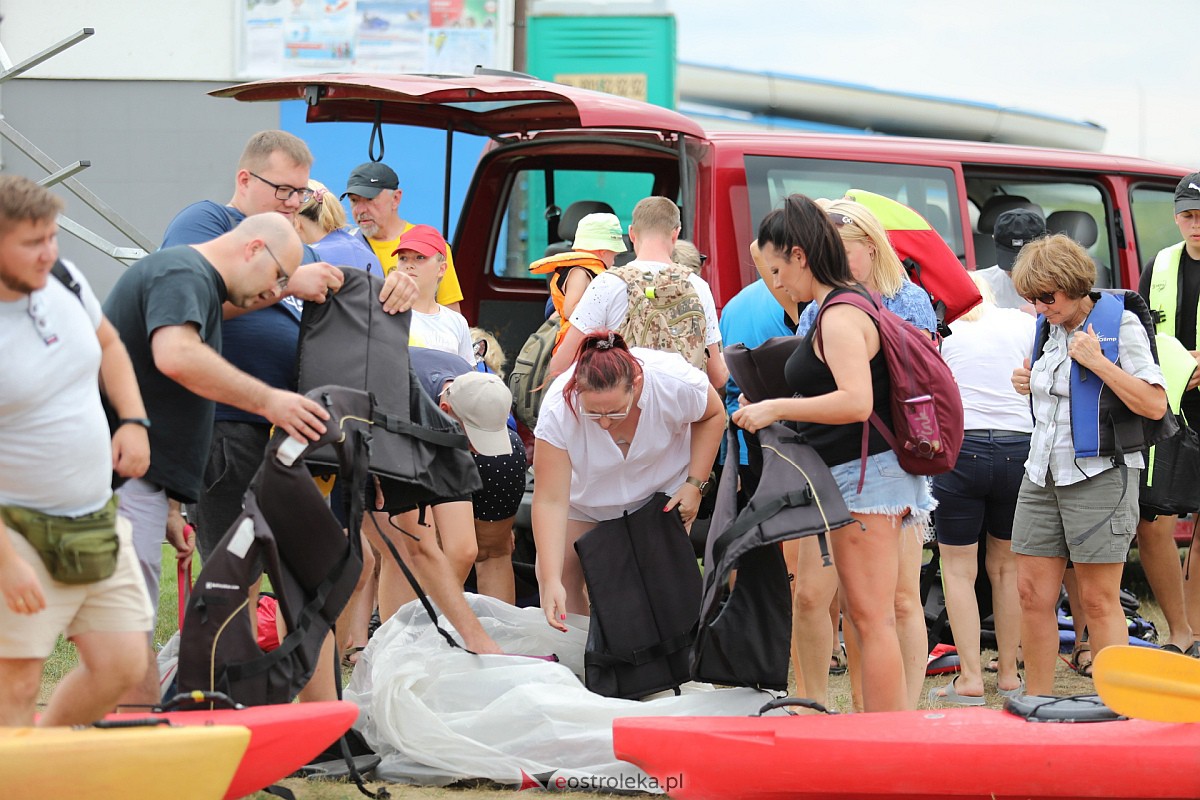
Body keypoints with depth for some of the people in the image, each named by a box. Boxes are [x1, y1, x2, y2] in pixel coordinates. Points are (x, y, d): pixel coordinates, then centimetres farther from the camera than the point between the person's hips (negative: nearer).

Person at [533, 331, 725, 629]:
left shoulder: (675, 381, -35)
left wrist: (695, 484, -17)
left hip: (662, 488, 0)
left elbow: (712, 416, -10)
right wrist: (551, 582, -42)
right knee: (563, 575, -8)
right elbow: (551, 502, -35)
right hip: (583, 492, 0)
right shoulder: (558, 409, -37)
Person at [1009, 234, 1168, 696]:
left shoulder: (1120, 325, -8)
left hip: (1099, 475, -7)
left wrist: (1098, 362, -19)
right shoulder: (1050, 326, 12)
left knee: (1099, 600, -4)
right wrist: (1028, 383, 9)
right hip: (1042, 474, 7)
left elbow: (1154, 404, -15)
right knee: (1033, 593, 4)